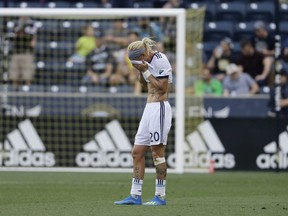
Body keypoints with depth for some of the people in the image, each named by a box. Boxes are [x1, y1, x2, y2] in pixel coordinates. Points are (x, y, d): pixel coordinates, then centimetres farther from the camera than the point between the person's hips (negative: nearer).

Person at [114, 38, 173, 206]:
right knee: (137, 152, 7)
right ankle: (135, 196, 10)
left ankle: (161, 196, -3)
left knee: (157, 152, -7)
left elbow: (162, 88, -16)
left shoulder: (160, 60, -12)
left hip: (159, 108, -10)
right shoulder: (149, 61, 14)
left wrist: (145, 70, -13)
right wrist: (141, 70, 5)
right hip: (150, 108, 10)